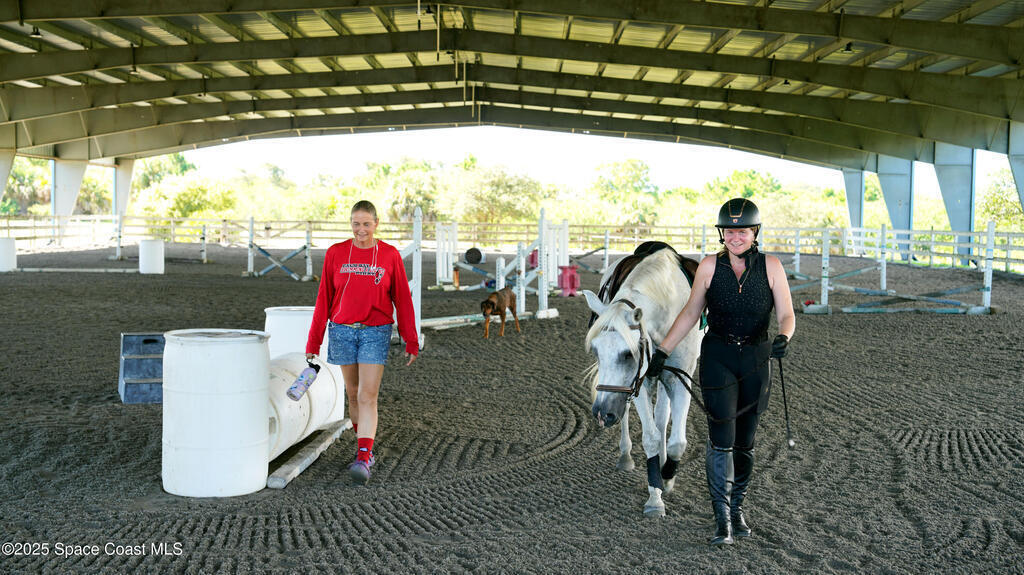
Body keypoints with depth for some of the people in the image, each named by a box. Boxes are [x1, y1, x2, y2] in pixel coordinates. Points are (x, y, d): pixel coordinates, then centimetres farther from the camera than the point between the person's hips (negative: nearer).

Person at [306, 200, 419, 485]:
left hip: (375, 333, -2)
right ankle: (365, 446, 28)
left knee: (368, 397, -10)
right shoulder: (336, 253, 2)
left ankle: (363, 459, -11)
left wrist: (411, 342, 2)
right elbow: (324, 298, 5)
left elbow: (402, 300, 3)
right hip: (342, 331, 2)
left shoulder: (390, 255, -1)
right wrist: (313, 342, 4)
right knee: (353, 394, 11)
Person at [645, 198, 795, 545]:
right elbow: (690, 313, 7)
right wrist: (662, 352, 6)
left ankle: (737, 509, 28)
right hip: (718, 357, -1)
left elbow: (786, 314, -4)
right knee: (721, 439, -9)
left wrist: (784, 338, -27)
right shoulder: (709, 267, -3)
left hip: (756, 359, 1)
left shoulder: (771, 267, -3)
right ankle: (722, 519, -2)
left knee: (745, 441, 11)